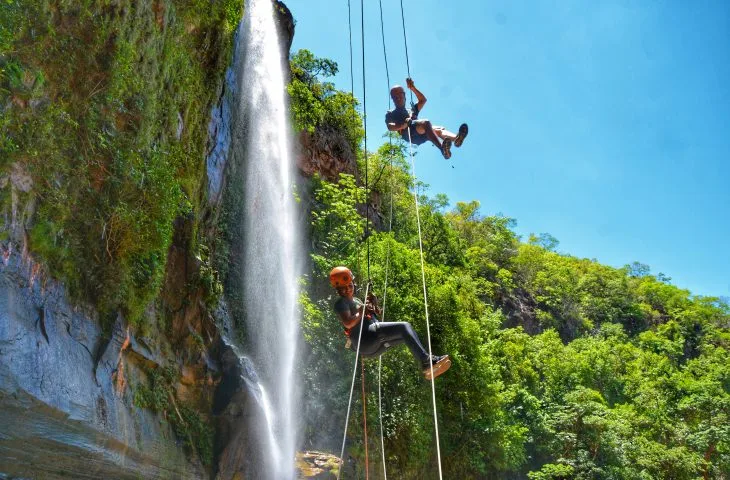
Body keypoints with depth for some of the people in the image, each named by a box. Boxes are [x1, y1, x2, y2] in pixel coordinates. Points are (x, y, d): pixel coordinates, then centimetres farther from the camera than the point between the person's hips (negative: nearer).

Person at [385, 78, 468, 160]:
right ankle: (442, 147, -62)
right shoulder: (391, 113, 26)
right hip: (407, 132, -6)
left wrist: (413, 88, 21)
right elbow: (390, 127, 5)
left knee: (439, 129, -24)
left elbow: (423, 100, 31)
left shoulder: (411, 110, 43)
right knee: (426, 123, -35)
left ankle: (456, 138, -59)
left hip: (421, 134, 6)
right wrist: (403, 125, -15)